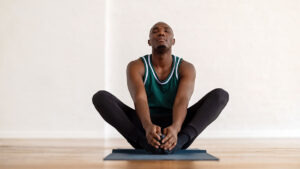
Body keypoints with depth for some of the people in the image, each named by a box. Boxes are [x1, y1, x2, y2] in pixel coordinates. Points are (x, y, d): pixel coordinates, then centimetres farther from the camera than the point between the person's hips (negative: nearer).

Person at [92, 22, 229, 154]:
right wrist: (148, 127, -48)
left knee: (220, 95, -21)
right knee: (101, 97, -23)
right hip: (145, 125, 0)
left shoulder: (186, 68, -6)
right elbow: (140, 99, -26)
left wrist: (175, 128, -47)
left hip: (176, 125, 1)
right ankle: (144, 140, -36)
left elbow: (182, 100, -24)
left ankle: (179, 140, -37)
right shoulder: (135, 67, -8)